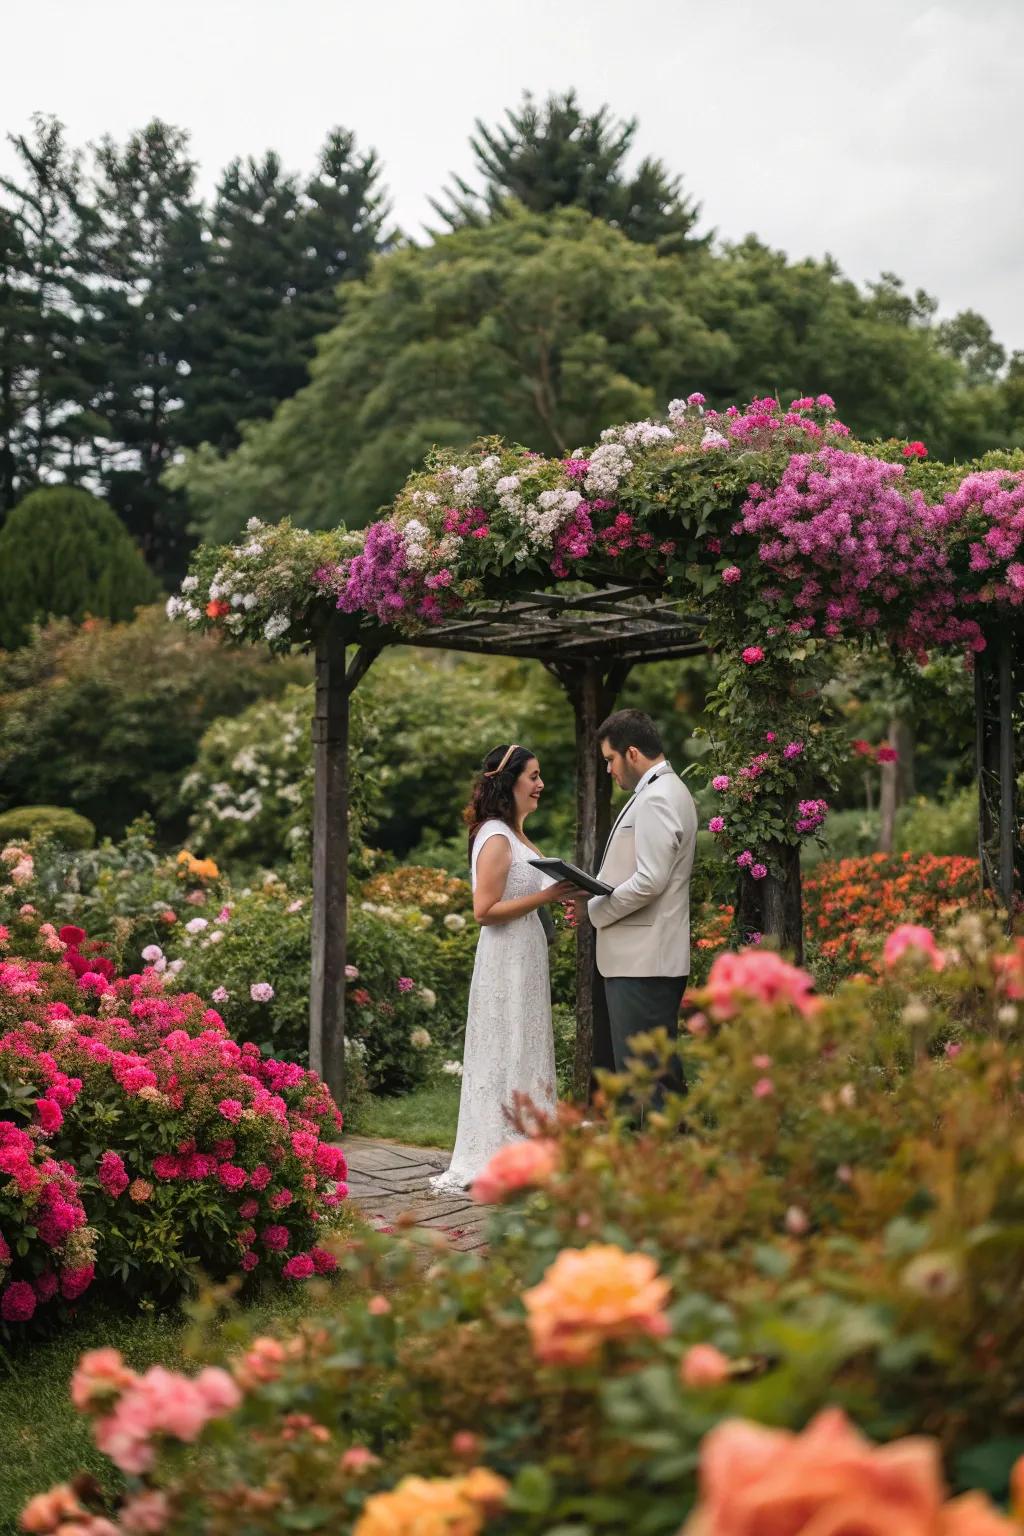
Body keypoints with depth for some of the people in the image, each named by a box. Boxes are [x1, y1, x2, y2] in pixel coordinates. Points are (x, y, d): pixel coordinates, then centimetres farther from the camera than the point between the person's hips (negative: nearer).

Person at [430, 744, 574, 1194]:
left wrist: (557, 890, 8)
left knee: (524, 1053, 13)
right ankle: (493, 1161, 4)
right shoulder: (495, 839, -16)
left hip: (525, 957, 10)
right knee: (505, 1056, -4)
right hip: (506, 959, -10)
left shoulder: (514, 835, 13)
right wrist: (546, 896, -20)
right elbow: (485, 910, -20)